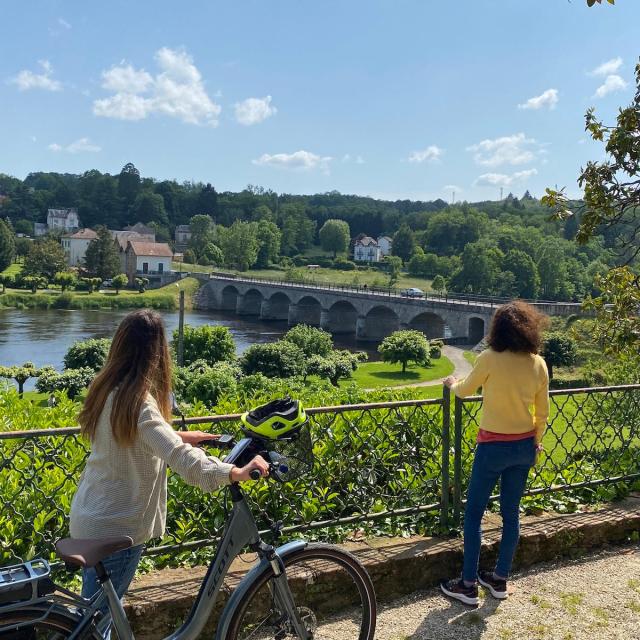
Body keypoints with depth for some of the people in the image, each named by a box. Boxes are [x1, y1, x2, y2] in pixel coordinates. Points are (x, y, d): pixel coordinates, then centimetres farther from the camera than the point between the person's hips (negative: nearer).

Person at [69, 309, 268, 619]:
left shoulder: (107, 389, 0)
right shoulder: (138, 401, -27)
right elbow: (180, 457, -40)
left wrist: (180, 435, 15)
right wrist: (236, 473, -47)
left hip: (89, 516, 9)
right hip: (116, 528, -9)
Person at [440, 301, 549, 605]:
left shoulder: (490, 359, -15)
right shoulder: (538, 364, -2)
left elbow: (465, 390, 1)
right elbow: (542, 412, 6)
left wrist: (452, 383, 23)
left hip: (493, 447, -5)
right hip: (524, 447, 5)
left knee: (473, 514, 7)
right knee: (511, 514, 16)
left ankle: (468, 586, 13)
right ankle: (500, 579, 28)